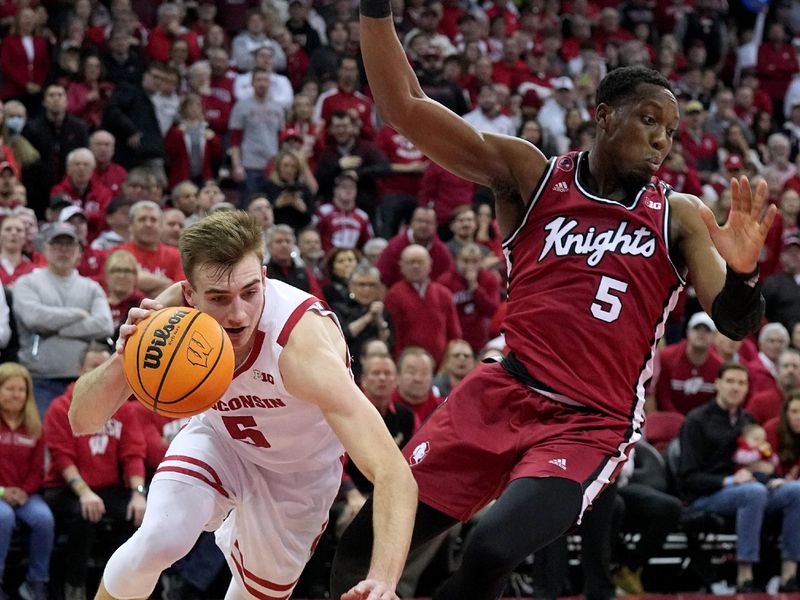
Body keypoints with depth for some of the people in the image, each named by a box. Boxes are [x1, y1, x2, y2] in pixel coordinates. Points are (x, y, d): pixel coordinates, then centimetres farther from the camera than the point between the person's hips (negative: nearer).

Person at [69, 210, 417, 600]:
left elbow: (393, 472, -49)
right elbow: (81, 421, -27)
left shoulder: (303, 341, -42)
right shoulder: (170, 316, -30)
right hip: (220, 438, 1)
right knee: (159, 540, -25)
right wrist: (123, 358, -49)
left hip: (299, 468, -1)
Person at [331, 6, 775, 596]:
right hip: (501, 395, 2)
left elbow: (734, 323, -3)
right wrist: (377, 9, -17)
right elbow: (405, 107, -3)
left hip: (588, 427, -2)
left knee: (490, 553, -26)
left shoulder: (680, 217, 4)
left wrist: (741, 272, -26)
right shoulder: (532, 176, 4)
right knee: (367, 543, -3)